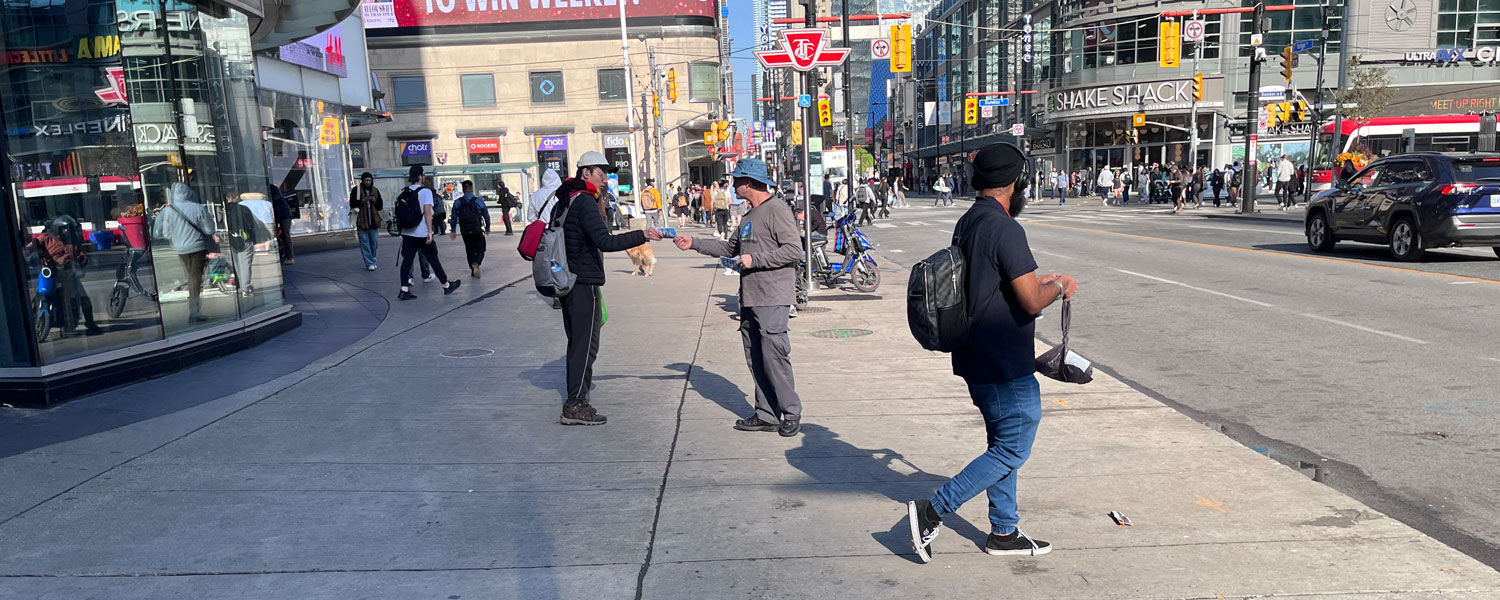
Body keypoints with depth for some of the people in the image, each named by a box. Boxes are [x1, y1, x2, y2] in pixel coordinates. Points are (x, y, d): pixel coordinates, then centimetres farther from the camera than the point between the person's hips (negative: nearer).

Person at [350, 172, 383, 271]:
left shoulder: (375, 190, 11)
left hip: (373, 221, 3)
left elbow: (380, 206, 11)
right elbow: (352, 204, -7)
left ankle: (372, 261, 20)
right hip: (361, 221, -3)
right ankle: (369, 264, -3)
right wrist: (363, 200, -18)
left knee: (374, 242, 5)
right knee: (364, 242, -3)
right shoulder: (356, 190, 0)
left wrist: (374, 201, -9)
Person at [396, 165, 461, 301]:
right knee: (433, 259, 6)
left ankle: (404, 290, -6)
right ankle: (446, 286, 19)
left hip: (407, 232, 5)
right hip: (421, 232, -5)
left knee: (407, 260, 2)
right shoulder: (425, 191, -8)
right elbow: (427, 212, -15)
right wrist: (430, 231, -15)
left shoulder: (405, 191, 9)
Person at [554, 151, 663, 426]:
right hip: (584, 282, -10)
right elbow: (605, 242, -27)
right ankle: (575, 405, -3)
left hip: (567, 281, 10)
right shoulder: (585, 201, -15)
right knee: (586, 344, -5)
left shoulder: (563, 202, 16)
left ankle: (574, 398, 25)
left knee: (576, 342, 17)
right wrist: (642, 235, -28)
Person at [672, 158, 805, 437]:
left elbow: (794, 249, -18)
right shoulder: (750, 216, 21)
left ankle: (791, 414, 2)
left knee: (774, 356, -9)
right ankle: (766, 415, 15)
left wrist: (754, 259, -16)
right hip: (749, 298, 9)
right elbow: (730, 249, 29)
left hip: (772, 299, -9)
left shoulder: (777, 209, -9)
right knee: (755, 360, 9)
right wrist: (694, 244, 24)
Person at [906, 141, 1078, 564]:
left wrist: (1036, 282, 20)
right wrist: (1060, 287, -2)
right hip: (1005, 365, -10)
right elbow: (1032, 302, -22)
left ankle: (1004, 533, 28)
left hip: (979, 358, 10)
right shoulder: (1004, 229, -21)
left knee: (1002, 445, 18)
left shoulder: (967, 223, 9)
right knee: (1012, 451, 1)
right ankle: (932, 512, 0)